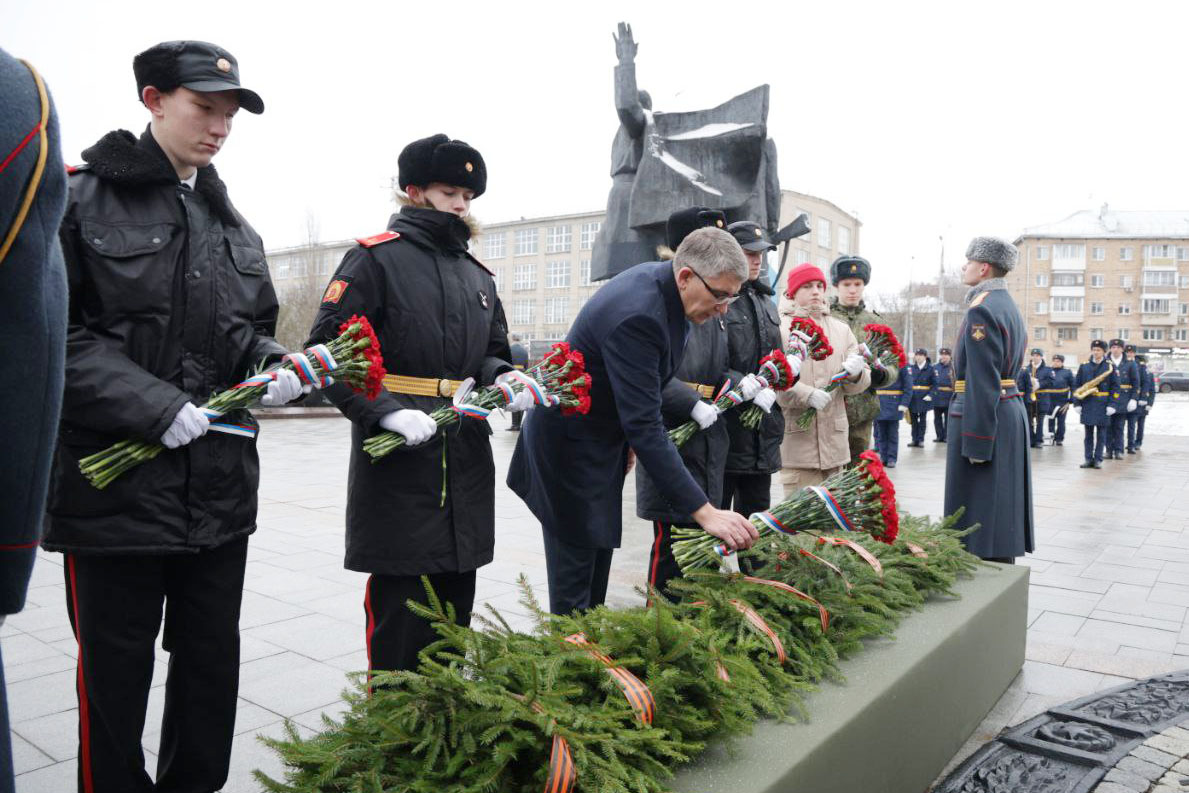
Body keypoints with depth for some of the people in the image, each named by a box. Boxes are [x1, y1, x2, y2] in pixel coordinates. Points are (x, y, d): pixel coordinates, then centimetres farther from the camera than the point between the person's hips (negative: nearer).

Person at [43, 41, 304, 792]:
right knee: (115, 675, 11)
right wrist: (153, 405, -21)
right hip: (114, 487, -5)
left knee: (213, 667, 15)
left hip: (220, 487, 5)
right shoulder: (82, 199, -4)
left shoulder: (234, 226, 12)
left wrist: (274, 366, -5)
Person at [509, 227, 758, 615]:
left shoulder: (661, 279, -5)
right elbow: (646, 427, -36)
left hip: (603, 435, 9)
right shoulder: (635, 316, -34)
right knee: (576, 564, -2)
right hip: (571, 446, -9)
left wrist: (630, 436, 14)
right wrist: (704, 512, -36)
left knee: (599, 555, 16)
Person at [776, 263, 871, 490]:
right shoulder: (780, 328, -2)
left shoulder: (841, 329, 16)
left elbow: (862, 381, 12)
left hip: (835, 439, 6)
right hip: (797, 439, -5)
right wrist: (807, 395, -23)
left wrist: (855, 373, -11)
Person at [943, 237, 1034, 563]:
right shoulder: (1008, 306, 16)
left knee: (982, 515, -5)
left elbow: (983, 382, -21)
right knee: (1000, 511, 16)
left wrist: (976, 443, -21)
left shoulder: (982, 310, -16)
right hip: (1012, 410, 10)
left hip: (984, 415, -10)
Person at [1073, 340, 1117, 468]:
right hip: (1087, 405, 2)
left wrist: (1111, 405, -8)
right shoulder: (1084, 366, 5)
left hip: (1103, 405, -2)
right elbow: (1076, 385, 8)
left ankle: (1098, 459, 10)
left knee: (1101, 433, 4)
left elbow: (1115, 387, 0)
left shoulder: (1110, 367, 1)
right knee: (1088, 433, 6)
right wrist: (1077, 403, 1)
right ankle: (1089, 459, 12)